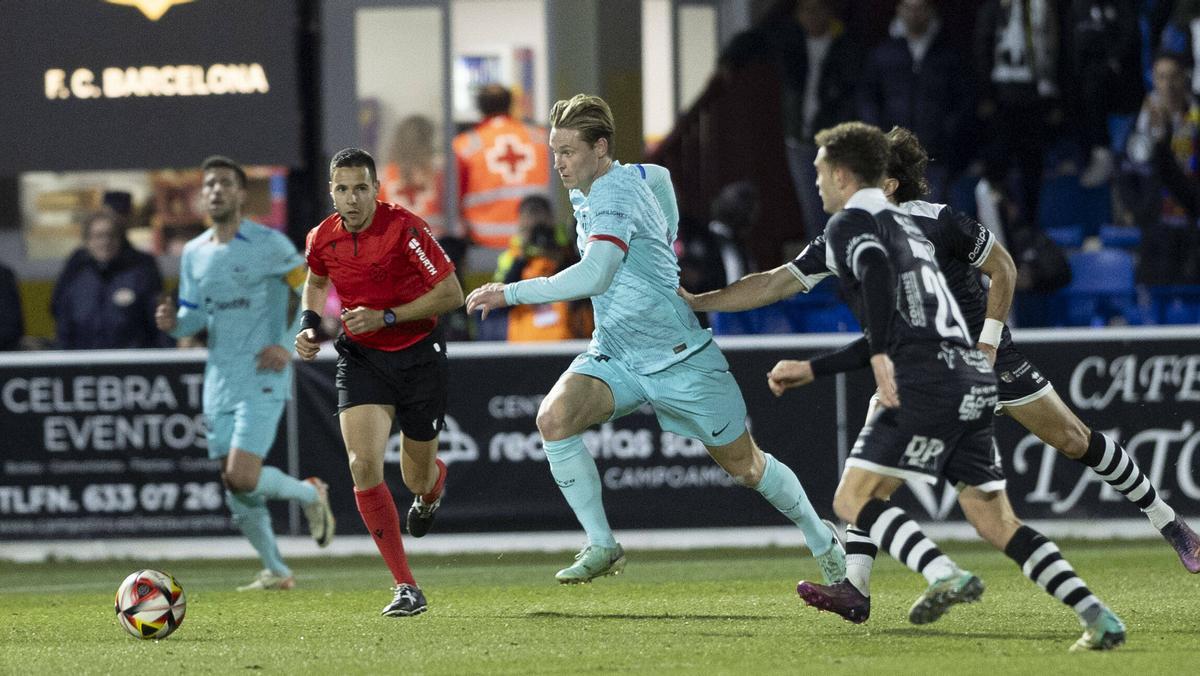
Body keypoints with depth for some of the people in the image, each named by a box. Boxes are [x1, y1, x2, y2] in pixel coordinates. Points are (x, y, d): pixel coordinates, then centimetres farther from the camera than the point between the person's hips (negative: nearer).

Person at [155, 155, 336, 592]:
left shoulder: (268, 244, -7)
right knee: (233, 483, 5)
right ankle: (275, 571, 20)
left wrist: (289, 346, -10)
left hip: (262, 379, -6)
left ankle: (310, 494, 11)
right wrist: (173, 323, -7)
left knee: (243, 478, -18)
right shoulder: (194, 253, 10)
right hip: (219, 383, 6)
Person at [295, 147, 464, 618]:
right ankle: (405, 588, -12)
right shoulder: (322, 239, -3)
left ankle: (432, 486, 52)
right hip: (361, 358, 3)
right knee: (363, 465, -19)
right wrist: (309, 323, 2)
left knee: (417, 479, 8)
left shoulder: (404, 229, -18)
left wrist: (386, 317, -23)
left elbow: (452, 293, -16)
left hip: (419, 355, -3)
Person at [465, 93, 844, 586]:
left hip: (679, 359, -8)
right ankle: (601, 545, -13)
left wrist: (511, 293, -36)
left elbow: (593, 275, -40)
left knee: (744, 466, 7)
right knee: (554, 417, -21)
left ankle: (822, 541, 31)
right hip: (614, 356, 8)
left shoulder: (615, 193, -24)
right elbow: (660, 176, 27)